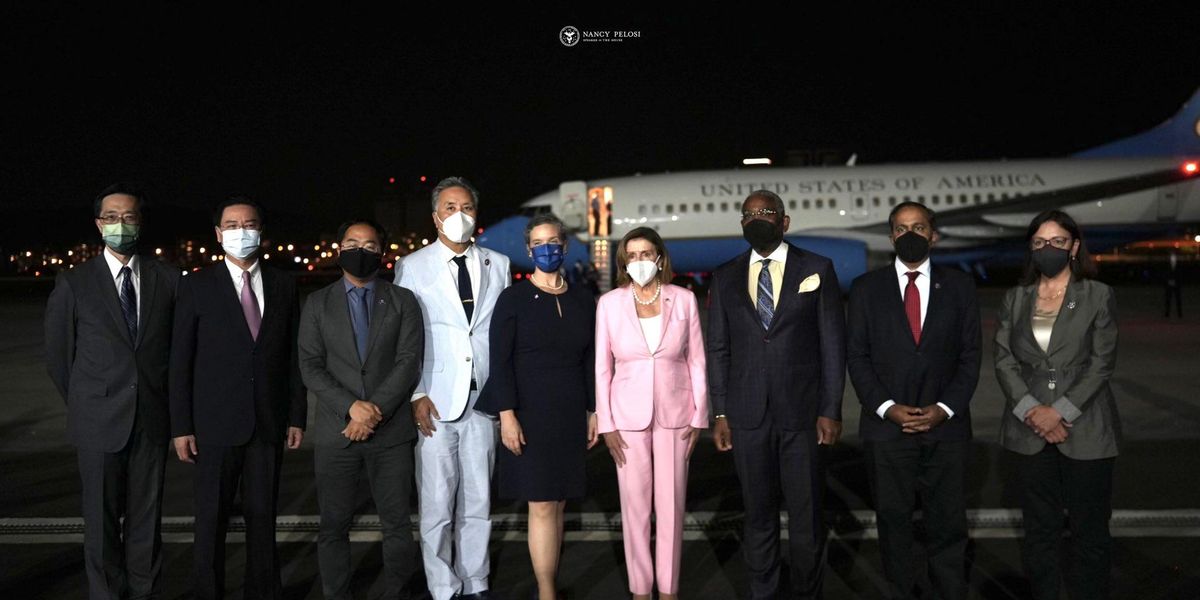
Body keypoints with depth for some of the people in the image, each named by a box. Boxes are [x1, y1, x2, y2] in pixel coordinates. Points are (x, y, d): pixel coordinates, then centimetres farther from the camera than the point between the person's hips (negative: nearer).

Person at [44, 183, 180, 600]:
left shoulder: (167, 279, 3)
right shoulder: (74, 284, -1)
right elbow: (57, 355, 6)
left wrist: (162, 400, 7)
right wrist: (85, 407, 7)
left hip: (152, 420, 1)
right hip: (100, 422, -1)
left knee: (146, 518, 9)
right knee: (102, 520, 7)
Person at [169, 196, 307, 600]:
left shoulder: (283, 285, 7)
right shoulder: (196, 286, 0)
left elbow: (293, 355, 8)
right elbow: (180, 361, -1)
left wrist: (297, 416, 5)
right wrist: (181, 427, -5)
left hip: (268, 424, 2)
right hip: (216, 424, -2)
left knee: (263, 517, 9)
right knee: (211, 520, 5)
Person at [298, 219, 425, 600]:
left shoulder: (402, 301, 7)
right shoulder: (318, 304, 9)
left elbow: (409, 363, -2)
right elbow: (310, 367, 0)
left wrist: (376, 410, -14)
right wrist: (351, 406, -14)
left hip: (391, 431, 0)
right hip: (335, 432, 1)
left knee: (397, 523, 4)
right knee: (334, 525, 6)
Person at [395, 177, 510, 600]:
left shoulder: (498, 264, 10)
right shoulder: (412, 267, 2)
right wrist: (415, 395, -6)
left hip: (483, 398, 3)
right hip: (435, 402, -2)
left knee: (478, 501, 9)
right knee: (437, 505, 1)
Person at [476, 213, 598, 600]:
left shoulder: (583, 300, 8)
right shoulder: (513, 299, -4)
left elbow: (589, 361, 11)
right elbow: (500, 361, -8)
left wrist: (593, 412, 9)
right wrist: (508, 416, -15)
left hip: (569, 415, 4)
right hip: (529, 412, -4)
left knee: (557, 504, 9)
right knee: (541, 506, -5)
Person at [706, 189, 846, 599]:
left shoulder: (817, 269, 2)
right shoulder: (725, 277, 8)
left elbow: (833, 344, 1)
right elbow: (719, 349, 8)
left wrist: (831, 410, -4)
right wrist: (720, 413, 3)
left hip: (802, 412, -1)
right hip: (747, 415, 2)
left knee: (806, 514, 6)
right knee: (758, 513, 11)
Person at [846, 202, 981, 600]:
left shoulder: (959, 287, 7)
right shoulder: (866, 288, 4)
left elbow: (970, 356, 4)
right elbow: (857, 357, 1)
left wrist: (945, 408, -7)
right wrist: (887, 407, -10)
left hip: (945, 426, 1)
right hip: (886, 426, 0)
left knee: (948, 523, 6)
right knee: (894, 521, 8)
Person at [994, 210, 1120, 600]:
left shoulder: (1098, 296, 1)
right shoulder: (1016, 298, 8)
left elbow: (1102, 362, -5)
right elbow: (1003, 359, 2)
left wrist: (1060, 411, -14)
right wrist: (1032, 410, -11)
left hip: (1085, 429, -2)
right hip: (1030, 429, 2)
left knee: (1088, 528, 4)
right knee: (1040, 527, 9)